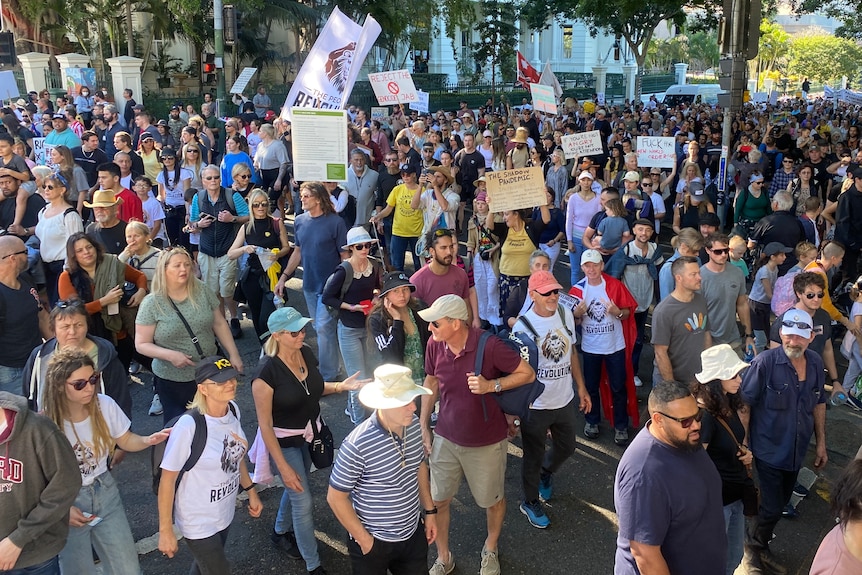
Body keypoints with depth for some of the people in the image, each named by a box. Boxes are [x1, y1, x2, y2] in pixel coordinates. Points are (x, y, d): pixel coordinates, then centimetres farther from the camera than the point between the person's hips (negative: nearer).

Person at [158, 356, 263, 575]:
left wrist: (251, 492, 13)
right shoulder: (189, 425, -31)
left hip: (225, 512, 6)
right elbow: (167, 480, -22)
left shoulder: (233, 410, -10)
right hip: (198, 521, -6)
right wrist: (165, 531, -16)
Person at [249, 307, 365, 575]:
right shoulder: (267, 372, -30)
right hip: (284, 442, -7)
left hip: (310, 434, 7)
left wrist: (341, 386, -7)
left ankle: (281, 531, 56)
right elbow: (265, 425, -23)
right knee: (304, 502, 3)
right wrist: (283, 467, -21)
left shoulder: (307, 353, -10)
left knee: (296, 488, 27)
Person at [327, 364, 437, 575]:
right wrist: (364, 539, -12)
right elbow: (336, 497, -18)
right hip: (374, 542, -5)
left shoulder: (413, 424, -10)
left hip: (413, 533, 5)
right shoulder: (357, 445, -29)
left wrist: (430, 510, 10)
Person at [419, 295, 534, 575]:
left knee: (492, 500, 18)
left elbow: (528, 373, -14)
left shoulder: (489, 346, -26)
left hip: (486, 443, -3)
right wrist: (424, 426, 6)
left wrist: (492, 385, -28)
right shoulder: (434, 345, -12)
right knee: (437, 500, 12)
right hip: (445, 438, 3)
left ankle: (490, 549, 48)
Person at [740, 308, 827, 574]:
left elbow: (818, 403, 11)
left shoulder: (815, 363, -2)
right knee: (771, 508, 0)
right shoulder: (765, 362, -21)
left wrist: (821, 443, 13)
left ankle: (760, 546, 41)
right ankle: (751, 550, 26)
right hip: (769, 450, -6)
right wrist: (744, 446, -17)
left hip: (796, 451, 6)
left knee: (779, 505, 19)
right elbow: (744, 404, -17)